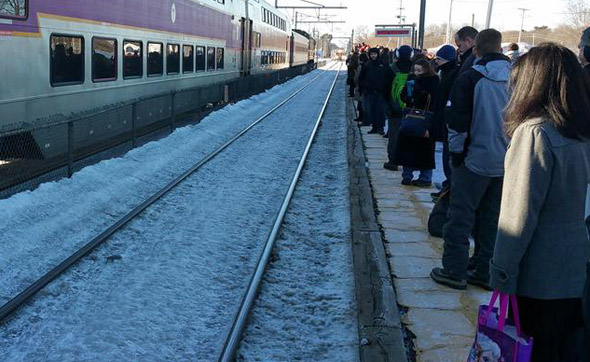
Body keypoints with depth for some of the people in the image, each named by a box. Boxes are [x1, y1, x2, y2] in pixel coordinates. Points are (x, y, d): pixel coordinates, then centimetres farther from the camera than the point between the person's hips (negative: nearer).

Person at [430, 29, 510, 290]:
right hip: (507, 163, 5)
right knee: (493, 220, 13)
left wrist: (457, 152, -1)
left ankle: (455, 271, 8)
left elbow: (457, 121, -12)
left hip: (475, 161, -5)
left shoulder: (469, 79, -10)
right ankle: (486, 272, 19)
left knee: (461, 216, 4)